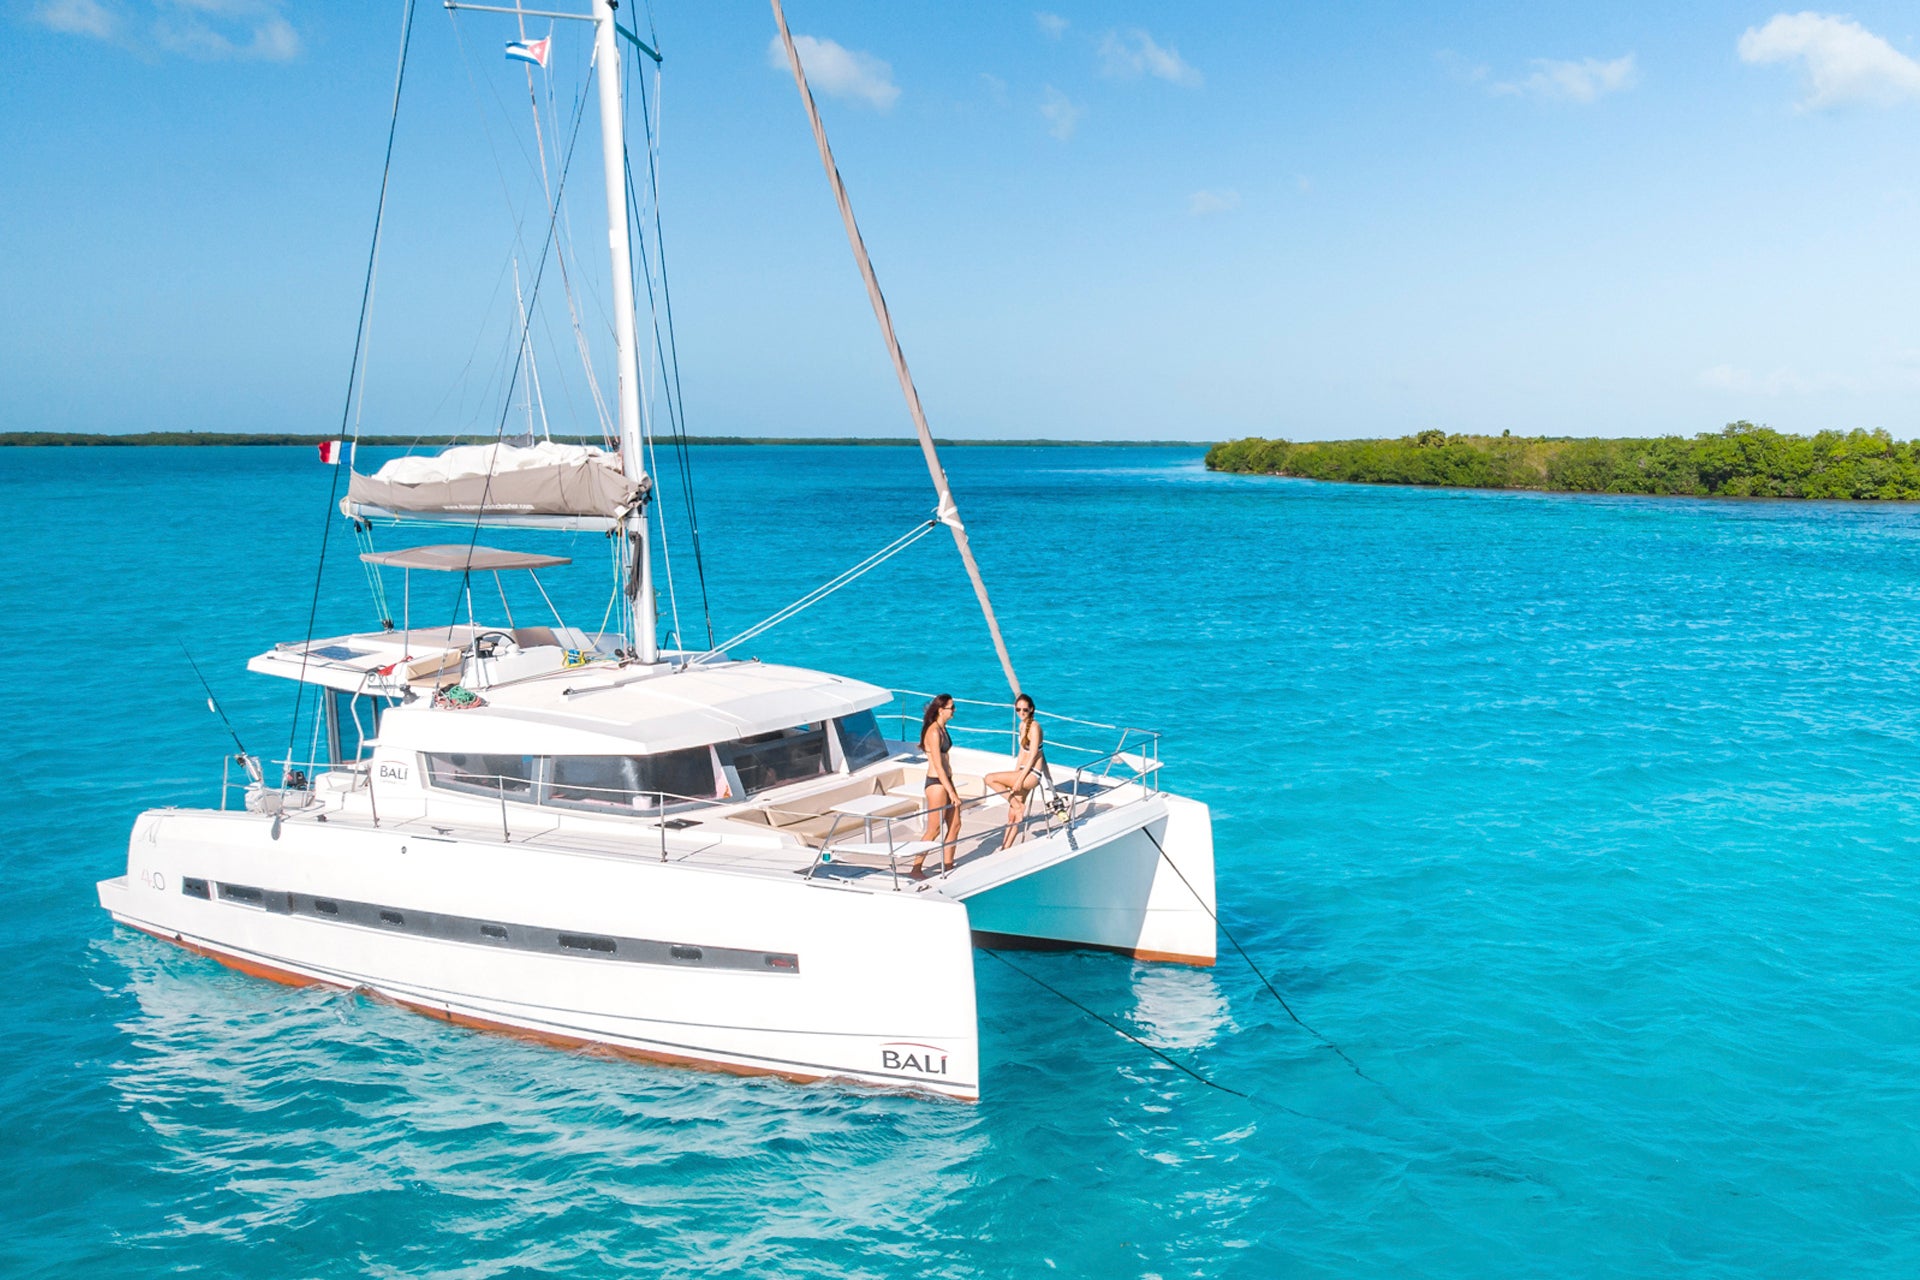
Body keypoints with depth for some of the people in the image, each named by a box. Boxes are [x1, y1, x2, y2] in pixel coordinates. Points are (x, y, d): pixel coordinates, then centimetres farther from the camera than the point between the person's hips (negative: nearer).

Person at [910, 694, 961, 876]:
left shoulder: (942, 729, 11)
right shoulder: (933, 732, -19)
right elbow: (938, 766, -20)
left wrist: (952, 788, 20)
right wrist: (951, 792, -19)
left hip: (946, 780, 9)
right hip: (936, 783, -9)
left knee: (955, 825, 11)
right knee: (934, 830, -3)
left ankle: (947, 865, 20)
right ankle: (915, 868, 4)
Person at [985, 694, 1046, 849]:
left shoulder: (1034, 726, -14)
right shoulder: (1022, 725, 12)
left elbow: (1033, 755, -18)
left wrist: (1019, 779, -19)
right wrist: (1015, 774, 9)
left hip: (1032, 775, -8)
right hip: (1023, 772, 8)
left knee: (990, 778, -19)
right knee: (1012, 816, 9)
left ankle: (1018, 806, -9)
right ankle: (1005, 848, 15)